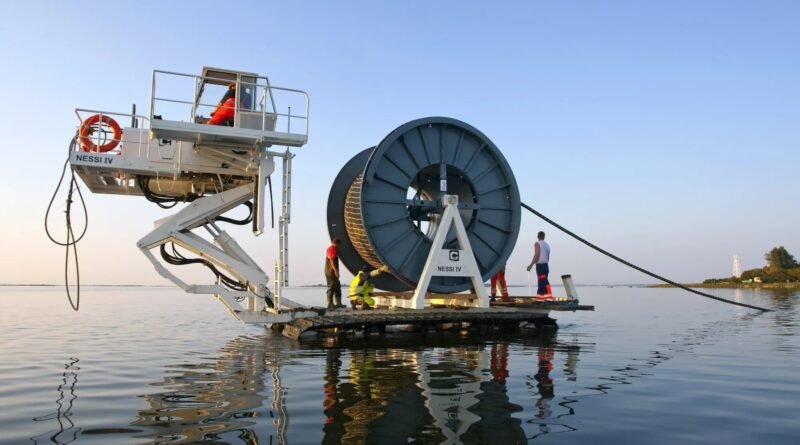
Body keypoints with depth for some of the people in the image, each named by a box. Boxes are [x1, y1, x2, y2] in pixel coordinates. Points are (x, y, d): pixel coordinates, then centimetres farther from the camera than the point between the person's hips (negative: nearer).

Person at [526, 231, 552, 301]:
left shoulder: (537, 244, -7)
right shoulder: (547, 245, 13)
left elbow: (536, 255, -18)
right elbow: (548, 258, 17)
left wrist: (531, 265, -18)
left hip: (540, 266, -7)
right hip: (546, 266, 7)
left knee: (544, 282, -12)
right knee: (541, 283, 12)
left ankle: (549, 298, -21)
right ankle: (539, 299, 15)